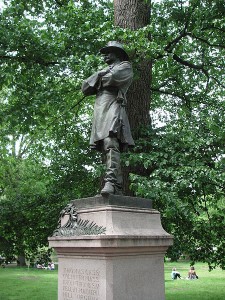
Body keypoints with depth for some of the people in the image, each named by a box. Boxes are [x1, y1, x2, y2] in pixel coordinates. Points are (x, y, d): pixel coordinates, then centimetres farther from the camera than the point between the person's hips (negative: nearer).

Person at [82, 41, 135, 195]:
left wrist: (100, 79, 12)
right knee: (107, 149, -3)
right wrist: (100, 74, 8)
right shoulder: (105, 70, 35)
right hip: (100, 112, 7)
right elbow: (85, 87, 22)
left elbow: (113, 77, -8)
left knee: (110, 144, -25)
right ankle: (117, 190, -7)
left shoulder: (125, 66, 15)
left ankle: (111, 182, -36)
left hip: (113, 108, -7)